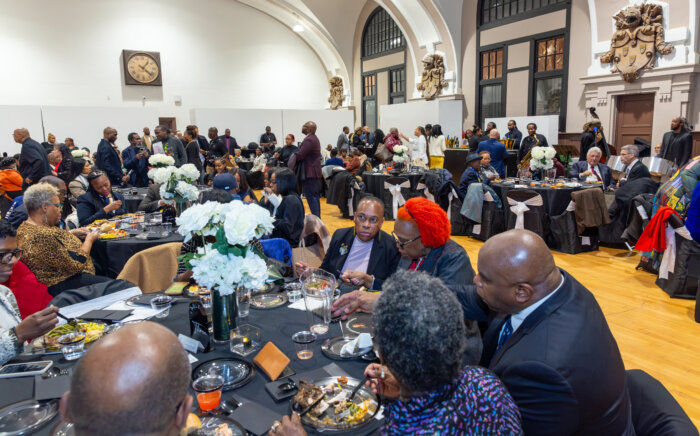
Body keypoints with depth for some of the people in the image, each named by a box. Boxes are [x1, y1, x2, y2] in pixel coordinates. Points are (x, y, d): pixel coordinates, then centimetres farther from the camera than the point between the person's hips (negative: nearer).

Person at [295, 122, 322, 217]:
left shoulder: (309, 140, -17)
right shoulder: (314, 138, 17)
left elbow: (299, 155, -21)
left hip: (310, 173, -10)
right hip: (315, 171, 10)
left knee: (311, 196, -9)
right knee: (315, 196, 14)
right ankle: (318, 217, 19)